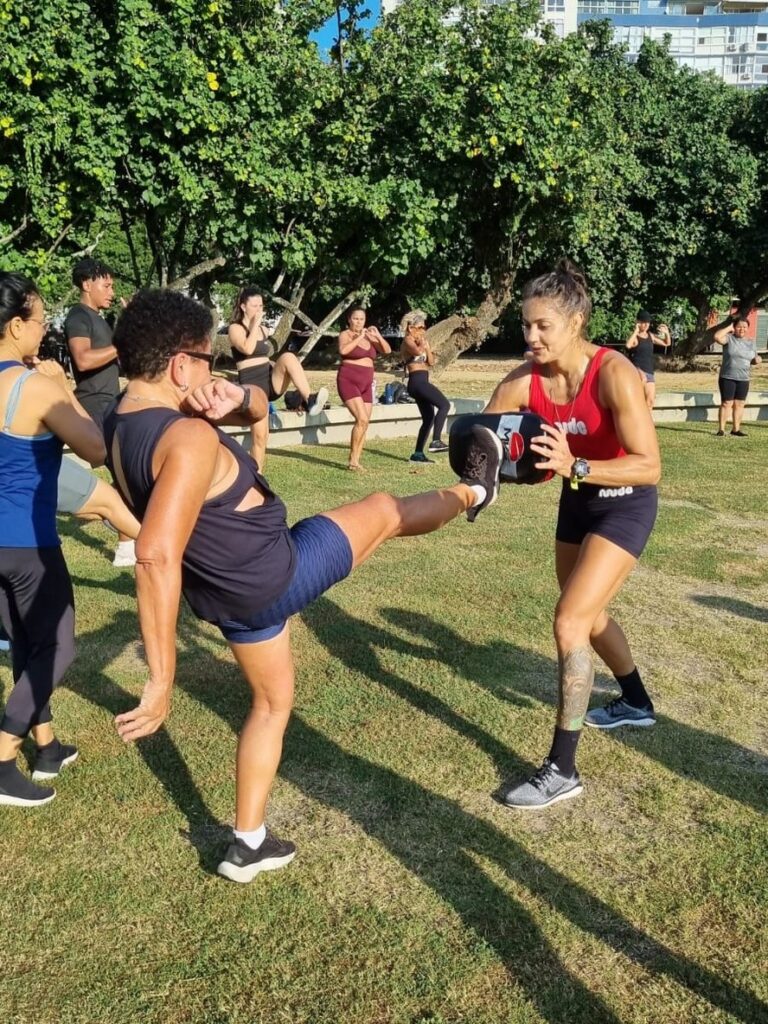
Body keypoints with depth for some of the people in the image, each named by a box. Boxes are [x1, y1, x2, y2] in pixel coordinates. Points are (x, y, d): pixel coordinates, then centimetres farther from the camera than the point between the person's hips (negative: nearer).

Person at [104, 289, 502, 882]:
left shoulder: (123, 424, 2)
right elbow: (158, 557, -39)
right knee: (383, 511, 12)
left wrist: (237, 398, -16)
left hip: (226, 595, 9)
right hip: (276, 575, -9)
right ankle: (472, 493, 41)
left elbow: (259, 407, 8)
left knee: (272, 702, 27)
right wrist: (162, 679, -37)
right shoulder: (189, 439, -29)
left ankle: (249, 845, 35)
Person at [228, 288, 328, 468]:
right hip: (252, 384, -5)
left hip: (271, 380, 5)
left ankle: (309, 400, -38)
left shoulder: (264, 330, 16)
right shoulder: (235, 328, -3)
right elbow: (247, 349, -22)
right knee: (260, 436, -9)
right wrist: (255, 324, -13)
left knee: (288, 357, -26)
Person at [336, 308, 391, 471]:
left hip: (366, 385, 7)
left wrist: (378, 336, -8)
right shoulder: (345, 334, -4)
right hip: (348, 382, -7)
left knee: (364, 424, 3)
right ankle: (353, 459, -11)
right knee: (362, 420, -19)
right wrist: (360, 337, -23)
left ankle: (356, 461, 9)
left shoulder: (368, 336, 13)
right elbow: (343, 350, -26)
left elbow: (387, 351, 6)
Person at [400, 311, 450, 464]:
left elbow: (431, 362, 19)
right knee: (444, 404, -21)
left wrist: (426, 344, 10)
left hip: (421, 382, 10)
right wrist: (421, 341, -8)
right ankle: (436, 441, -28)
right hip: (417, 381, -10)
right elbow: (417, 351, -27)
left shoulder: (417, 341, 23)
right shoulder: (408, 340, -4)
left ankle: (418, 453, 13)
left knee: (429, 418, 11)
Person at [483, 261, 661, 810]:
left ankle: (562, 770, -4)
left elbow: (650, 466, -34)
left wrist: (574, 467, -47)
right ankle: (637, 704, 50)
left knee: (570, 621, -16)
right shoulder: (524, 380, -14)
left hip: (625, 503, -7)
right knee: (588, 613, 22)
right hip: (578, 499, 7)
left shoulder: (614, 374, -29)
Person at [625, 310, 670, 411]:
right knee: (643, 379, -42)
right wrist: (636, 331, -21)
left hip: (649, 371, 6)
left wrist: (667, 333, 8)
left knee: (650, 400, 2)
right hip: (637, 369, -6)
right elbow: (628, 345, -29)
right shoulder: (634, 336, -4)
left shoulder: (650, 336, 14)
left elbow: (667, 343, 25)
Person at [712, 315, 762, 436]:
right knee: (726, 403, -6)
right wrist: (729, 328, -12)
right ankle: (721, 429, -2)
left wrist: (757, 360, -6)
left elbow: (753, 360, 18)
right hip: (727, 378, -4)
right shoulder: (729, 338, -4)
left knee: (739, 404, 7)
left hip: (743, 379, 5)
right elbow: (717, 337, -25)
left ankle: (736, 429, 13)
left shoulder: (751, 342, 10)